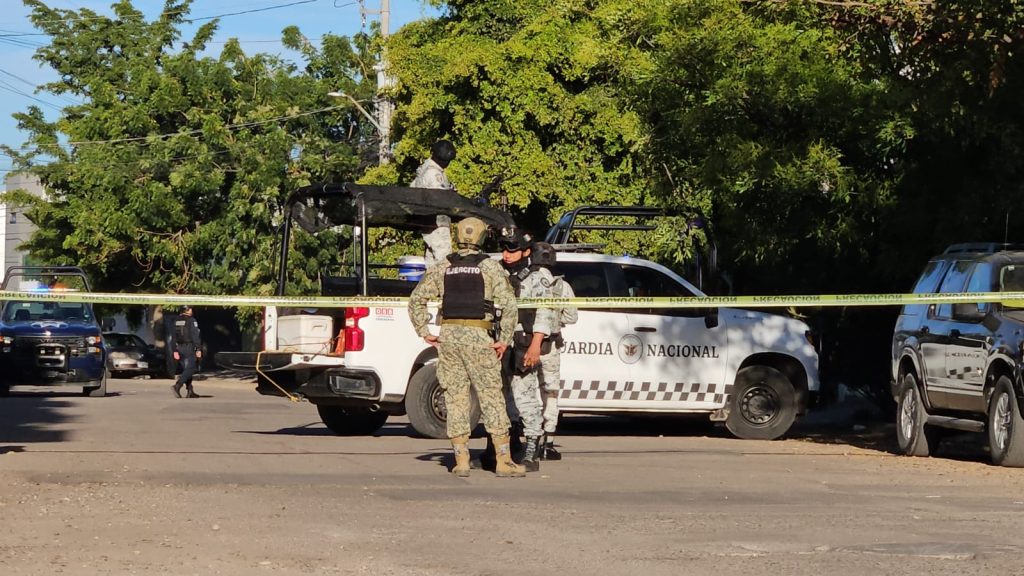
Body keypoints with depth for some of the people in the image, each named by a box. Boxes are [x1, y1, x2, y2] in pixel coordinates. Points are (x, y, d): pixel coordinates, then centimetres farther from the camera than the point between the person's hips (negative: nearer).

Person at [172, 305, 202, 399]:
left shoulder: (177, 320, 11)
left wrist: (175, 351, 15)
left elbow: (174, 337, 12)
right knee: (190, 369, -8)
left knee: (186, 369, 12)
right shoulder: (191, 320, -10)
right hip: (189, 347, -7)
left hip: (180, 348, 7)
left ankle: (190, 392, 13)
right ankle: (177, 386, -26)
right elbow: (195, 335, -14)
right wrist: (198, 349, -13)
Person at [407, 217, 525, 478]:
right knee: (491, 397, 0)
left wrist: (424, 332, 8)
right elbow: (509, 303, -11)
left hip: (448, 337, 3)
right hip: (477, 337, -3)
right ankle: (503, 461, -1)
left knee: (455, 398, 7)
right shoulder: (490, 267, -2)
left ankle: (461, 461, 5)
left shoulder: (443, 268, 9)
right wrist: (504, 339, -7)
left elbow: (416, 299, 6)